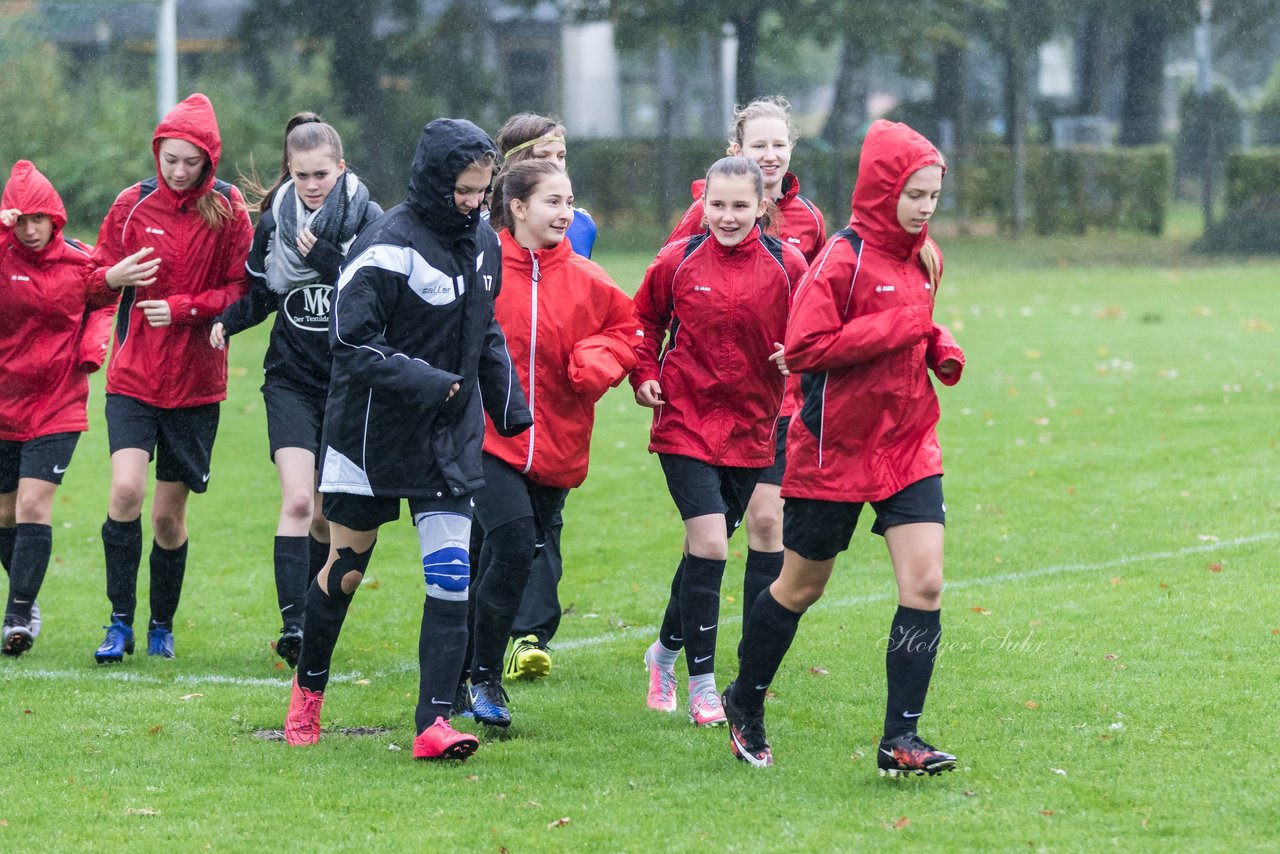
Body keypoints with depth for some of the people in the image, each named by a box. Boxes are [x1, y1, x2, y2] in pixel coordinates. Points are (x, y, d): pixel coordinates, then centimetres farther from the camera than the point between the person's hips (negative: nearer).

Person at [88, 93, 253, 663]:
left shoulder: (227, 211, -3)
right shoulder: (132, 205, 1)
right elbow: (96, 275, 10)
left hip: (195, 383, 0)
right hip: (132, 376, 0)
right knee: (126, 491, -18)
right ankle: (120, 623, -6)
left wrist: (184, 308, -15)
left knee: (169, 514, 6)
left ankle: (162, 624, 26)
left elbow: (244, 290, -2)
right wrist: (113, 277, -12)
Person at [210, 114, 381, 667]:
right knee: (297, 501, -16)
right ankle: (292, 625, -21)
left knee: (327, 517, 5)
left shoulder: (367, 220, -7)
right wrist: (228, 320, -6)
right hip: (292, 379, 1)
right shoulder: (274, 221, 2)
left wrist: (324, 259, -24)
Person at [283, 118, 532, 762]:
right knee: (345, 569, 9)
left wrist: (510, 409, 16)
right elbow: (352, 342, -19)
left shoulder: (483, 243, 6)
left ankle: (434, 722, -10)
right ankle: (308, 689, 31)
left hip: (451, 442, 5)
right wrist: (422, 381, -26)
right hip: (373, 437, -5)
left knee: (452, 578, -8)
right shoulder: (387, 246, -17)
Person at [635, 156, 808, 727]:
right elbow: (645, 321, 11)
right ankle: (701, 684, -4)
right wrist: (645, 375, -2)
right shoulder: (678, 262, -4)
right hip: (686, 422, -2)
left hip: (752, 426, 2)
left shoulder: (786, 265, -3)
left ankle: (666, 649, 38)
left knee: (707, 548, 14)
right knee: (709, 545, -13)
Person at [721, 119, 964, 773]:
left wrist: (940, 348, 4)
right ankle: (745, 703, 32)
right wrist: (897, 329, -23)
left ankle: (900, 739, -6)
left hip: (909, 445, 6)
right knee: (802, 586, 9)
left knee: (925, 583, -9)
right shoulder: (845, 259, -15)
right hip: (837, 446, -6)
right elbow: (804, 346, -24)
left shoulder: (924, 259, 8)